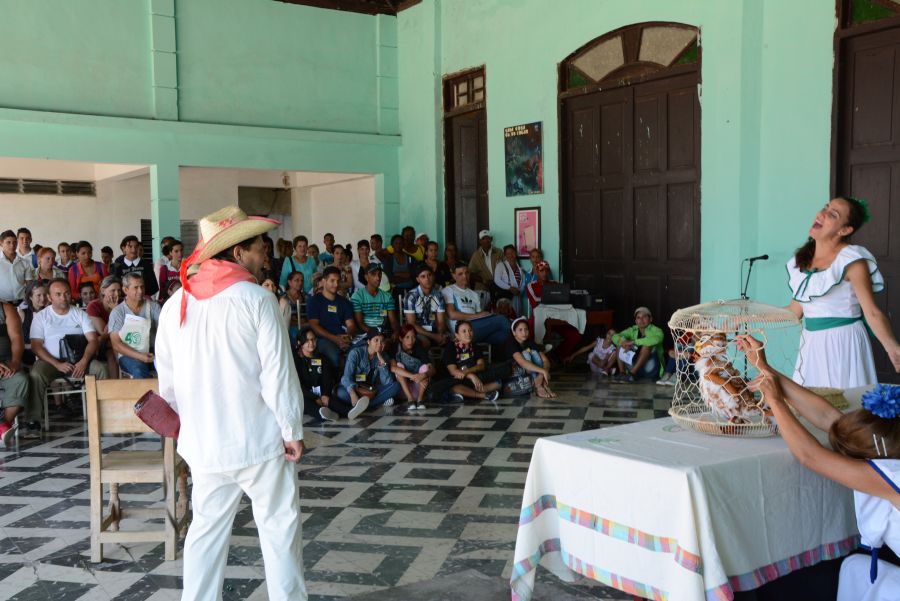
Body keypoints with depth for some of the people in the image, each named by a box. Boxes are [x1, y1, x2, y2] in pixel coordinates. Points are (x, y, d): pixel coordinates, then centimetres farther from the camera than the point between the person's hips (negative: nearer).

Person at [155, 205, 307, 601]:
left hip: (203, 442, 5)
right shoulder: (257, 299, -13)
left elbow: (167, 380, 8)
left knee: (207, 528, 15)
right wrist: (293, 431, -6)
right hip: (259, 438, -5)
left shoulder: (175, 305, 3)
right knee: (278, 524, 8)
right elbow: (278, 374, -15)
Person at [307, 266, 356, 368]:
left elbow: (351, 325, 13)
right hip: (324, 339, -4)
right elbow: (314, 325, -1)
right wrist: (334, 338, -14)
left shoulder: (344, 302, 23)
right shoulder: (315, 301, 10)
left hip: (343, 339, 4)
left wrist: (347, 337, -12)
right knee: (334, 356, -38)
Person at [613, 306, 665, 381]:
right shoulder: (633, 330, 4)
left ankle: (631, 374, -34)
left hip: (651, 370, -5)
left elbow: (655, 339, -35)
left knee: (647, 345, -30)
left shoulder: (656, 331, -11)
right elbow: (615, 337, -5)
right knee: (620, 344, -6)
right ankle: (622, 373, -18)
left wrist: (633, 342, -32)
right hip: (635, 366, 5)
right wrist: (623, 341, -29)